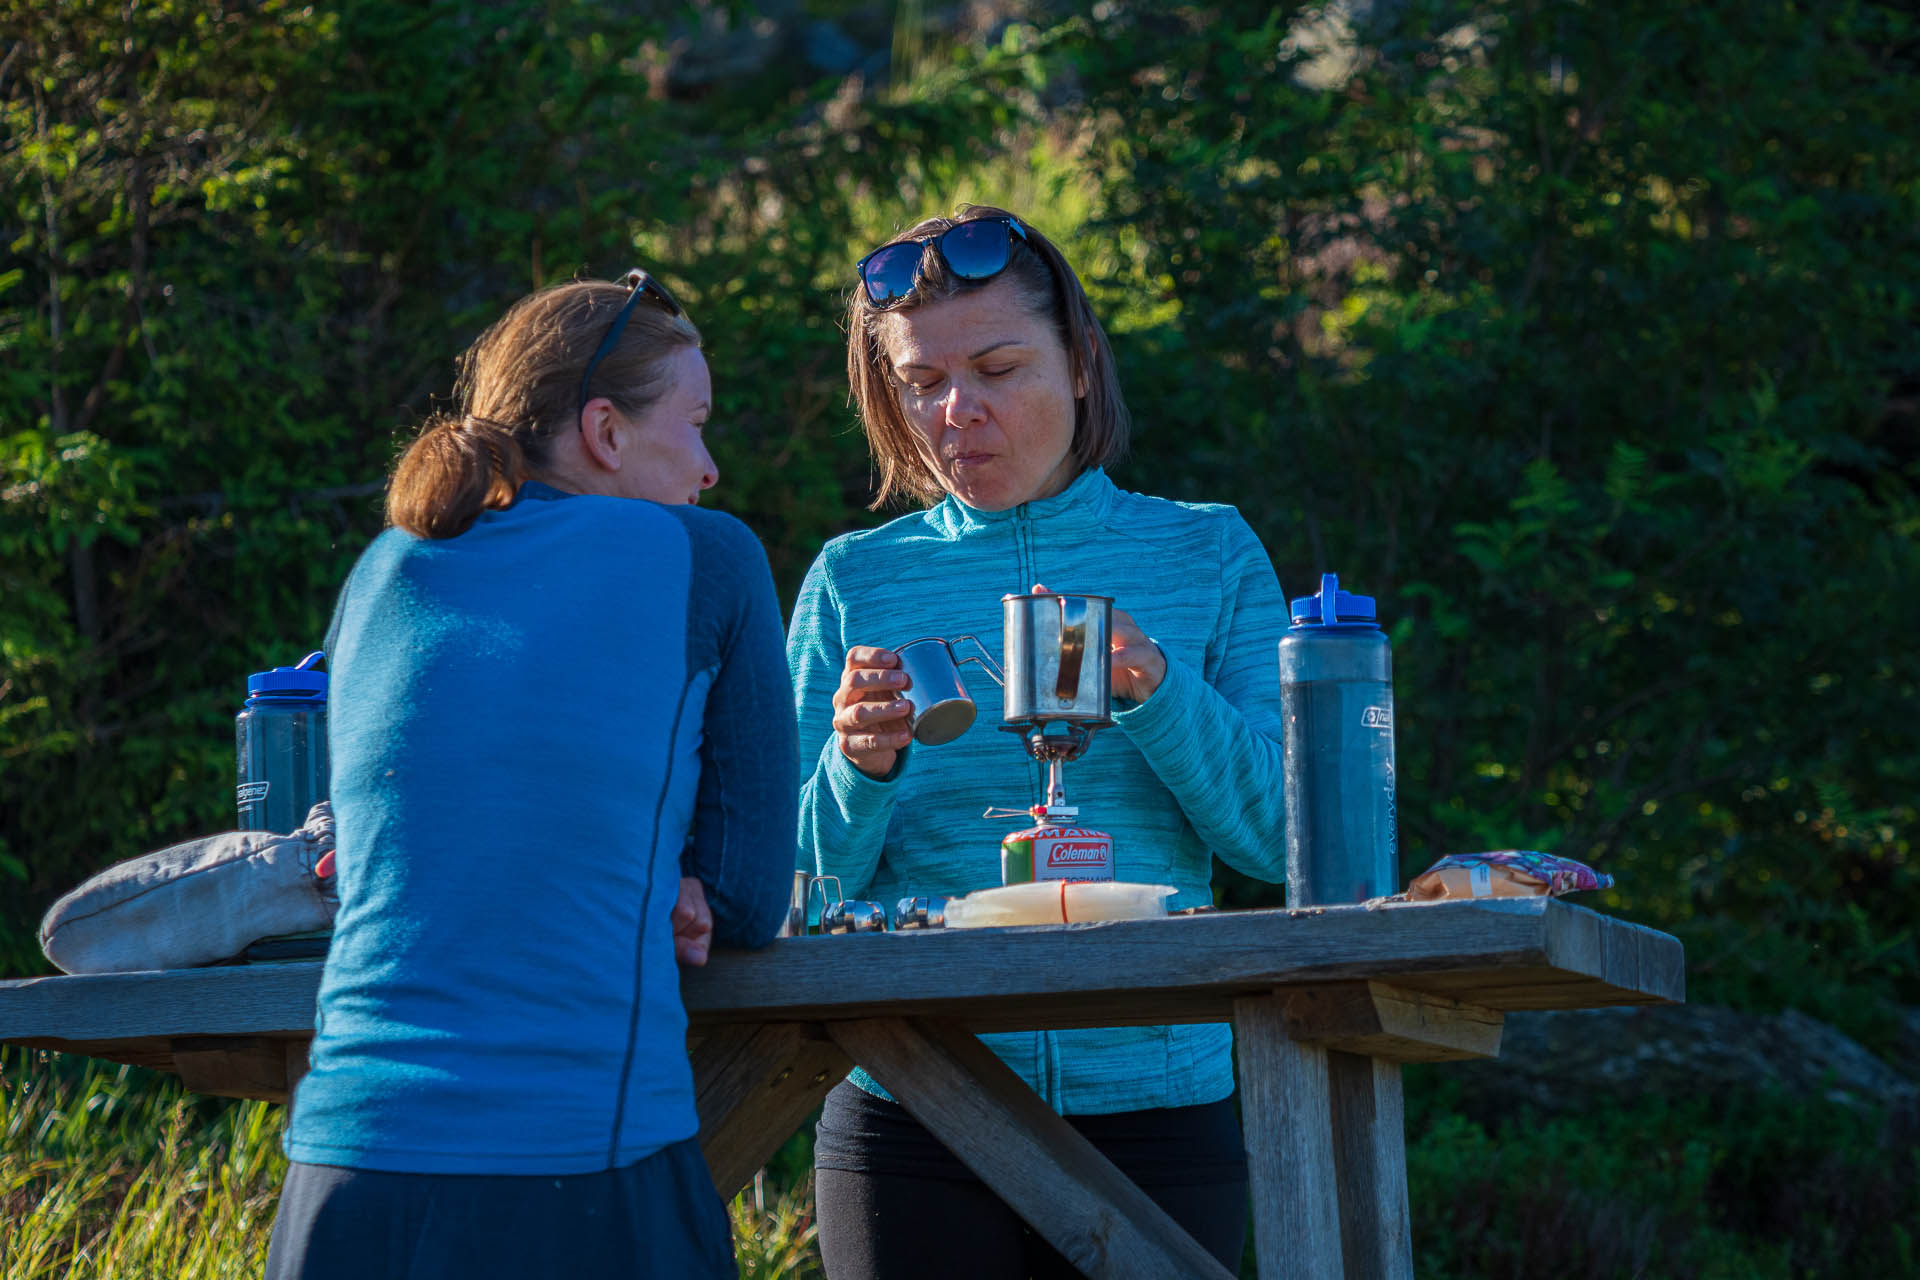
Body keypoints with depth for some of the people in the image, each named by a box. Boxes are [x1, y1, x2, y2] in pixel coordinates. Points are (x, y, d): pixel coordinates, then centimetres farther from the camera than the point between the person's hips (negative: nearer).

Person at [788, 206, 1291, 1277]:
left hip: (1156, 1101, 0)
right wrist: (860, 769, -18)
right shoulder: (854, 581, 6)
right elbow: (803, 889, 2)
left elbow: (1280, 841, -2)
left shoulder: (1207, 554, 6)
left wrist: (1157, 693, -17)